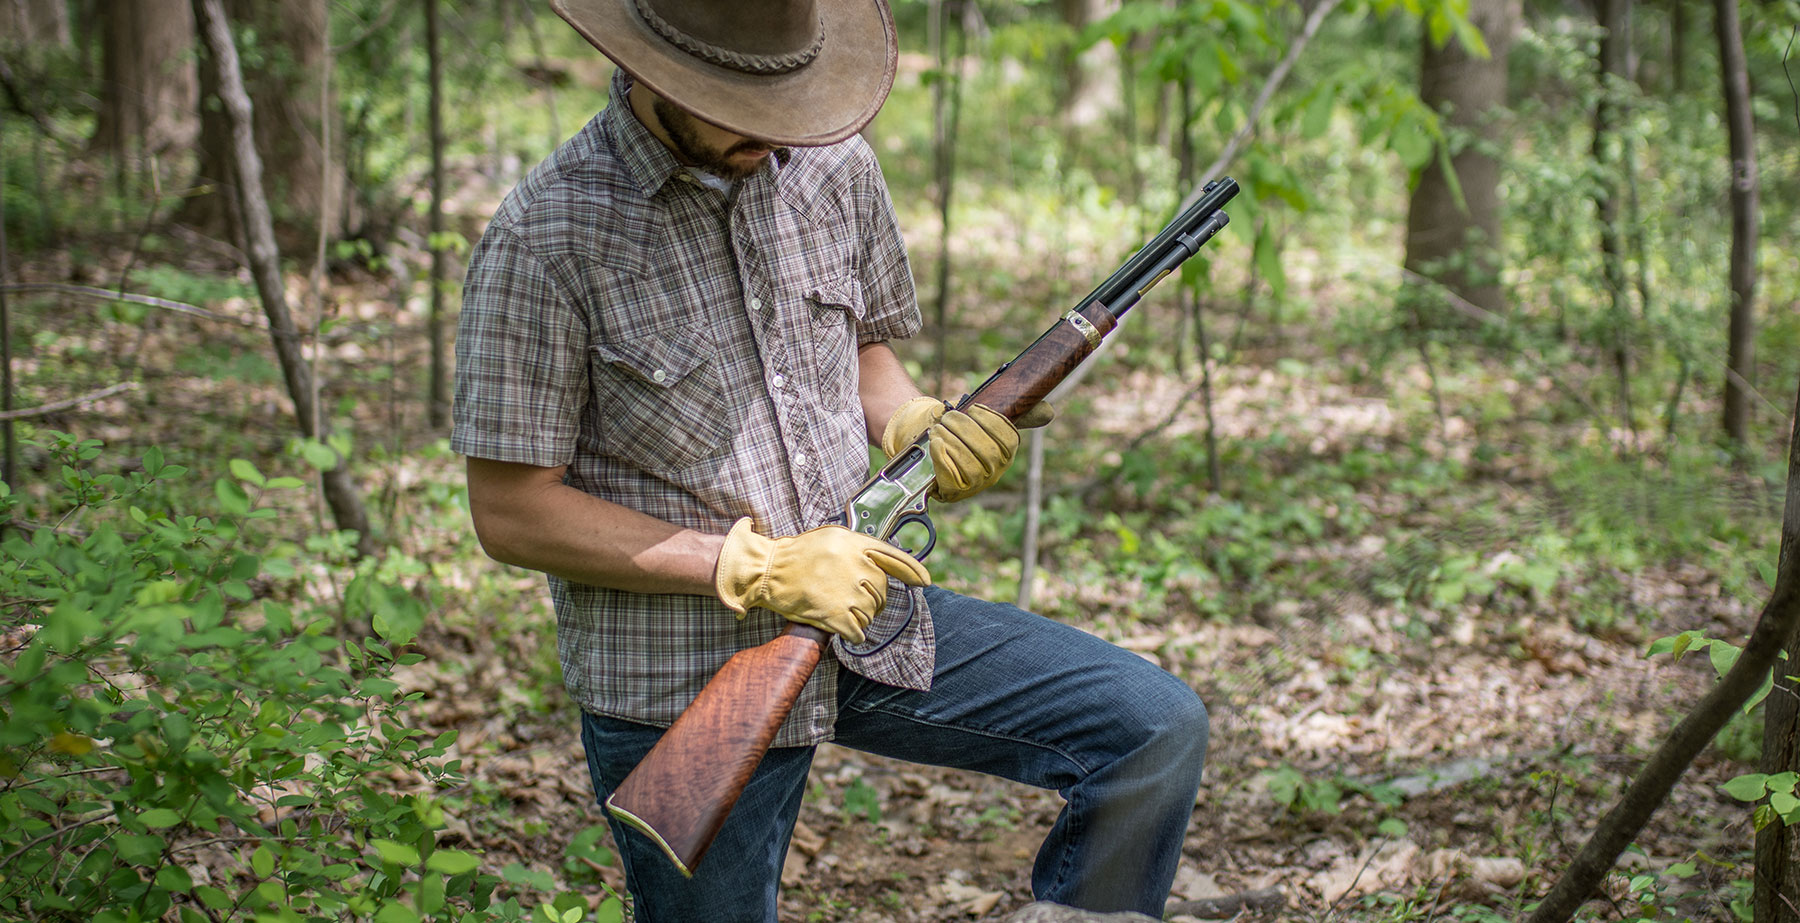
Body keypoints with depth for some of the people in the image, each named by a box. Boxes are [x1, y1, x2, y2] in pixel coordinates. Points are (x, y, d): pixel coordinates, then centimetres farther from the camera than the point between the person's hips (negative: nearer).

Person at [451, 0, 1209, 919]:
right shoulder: (544, 238, -16)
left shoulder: (834, 166, 0)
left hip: (866, 616, 5)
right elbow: (510, 512, -15)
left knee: (1157, 728, -5)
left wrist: (919, 428, -8)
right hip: (680, 689, -4)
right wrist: (756, 567, -20)